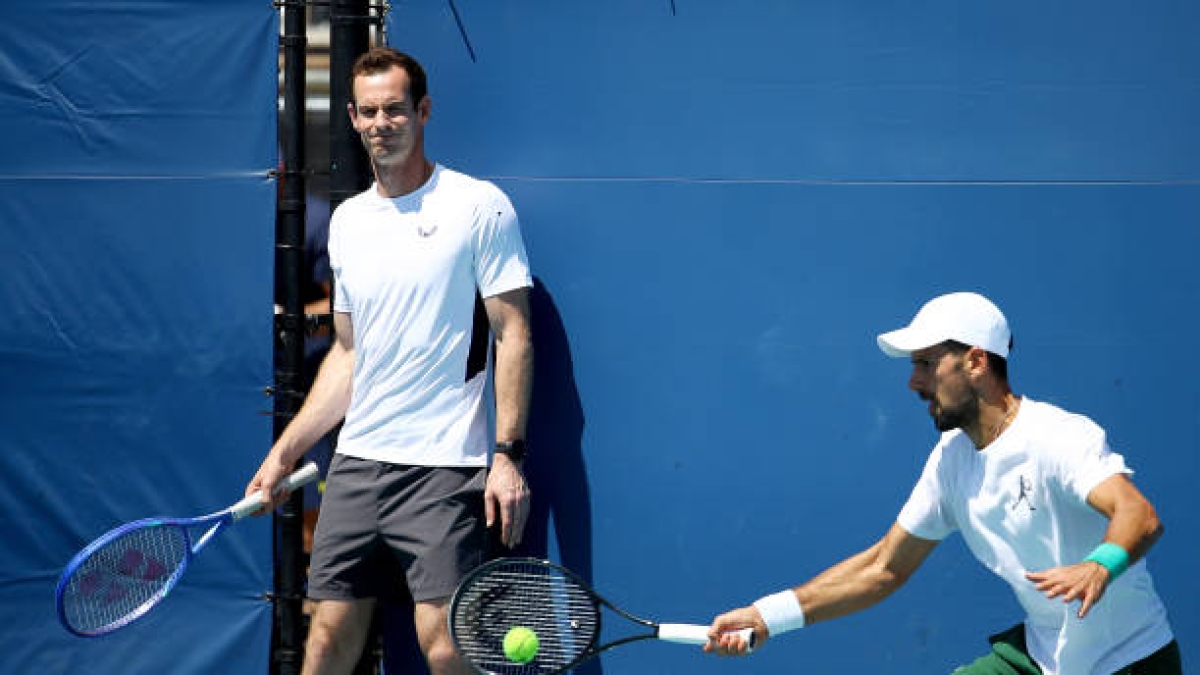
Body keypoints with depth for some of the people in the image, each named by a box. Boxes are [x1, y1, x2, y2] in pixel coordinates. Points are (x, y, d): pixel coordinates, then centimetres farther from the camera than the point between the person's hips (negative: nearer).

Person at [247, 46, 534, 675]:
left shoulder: (480, 205, -4)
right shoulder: (347, 220, 14)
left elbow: (512, 335, -6)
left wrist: (508, 454, -14)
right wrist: (284, 452, 15)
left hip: (443, 467, -6)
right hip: (356, 460, 6)